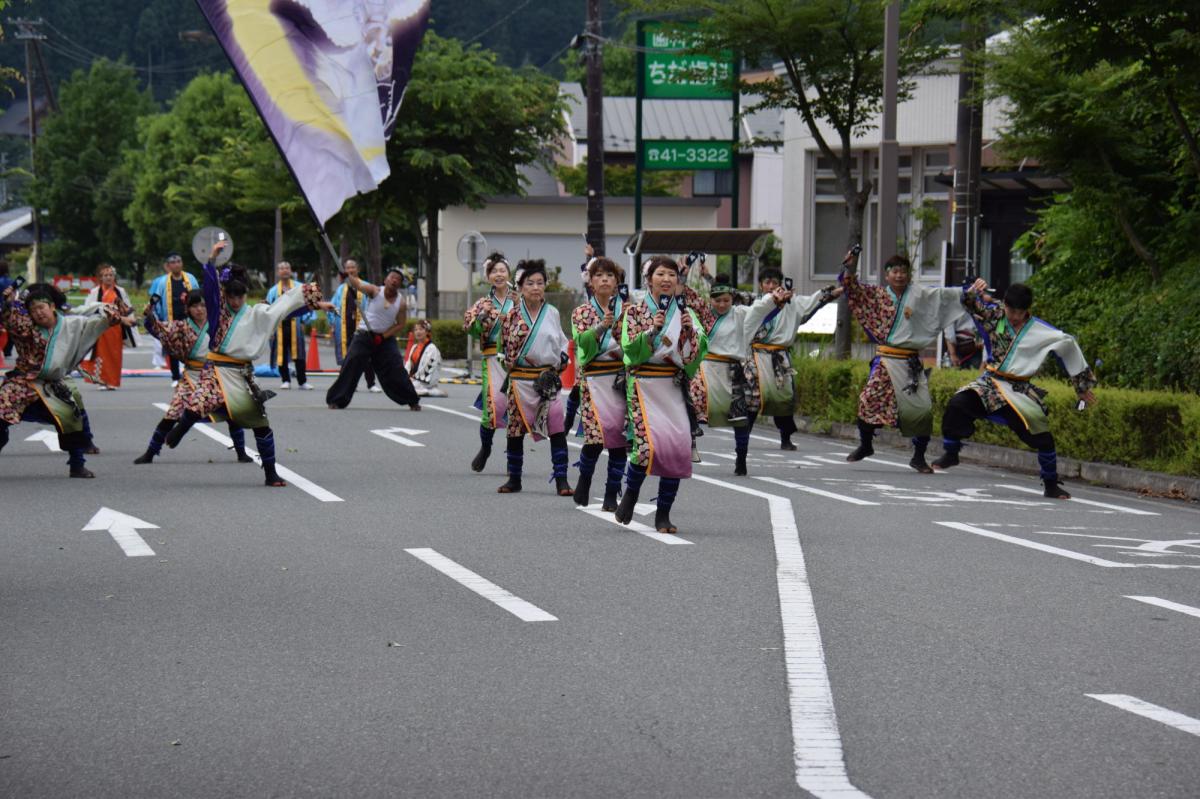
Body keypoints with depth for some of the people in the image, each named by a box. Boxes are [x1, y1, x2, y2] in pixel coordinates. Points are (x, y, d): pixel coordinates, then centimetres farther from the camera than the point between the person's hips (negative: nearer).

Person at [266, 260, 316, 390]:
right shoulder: (273, 291, 5)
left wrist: (304, 321, -2)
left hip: (295, 325, -1)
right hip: (279, 327, 1)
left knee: (299, 355, 0)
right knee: (281, 354, 6)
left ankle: (302, 382, 7)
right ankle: (285, 381, 17)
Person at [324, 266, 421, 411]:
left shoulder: (400, 301, -4)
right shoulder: (375, 291, -10)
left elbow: (400, 325, 0)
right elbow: (358, 284, -25)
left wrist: (383, 336, -13)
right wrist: (347, 276, -47)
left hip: (386, 338, 2)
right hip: (365, 335, -2)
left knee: (396, 369, -3)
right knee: (351, 365, -11)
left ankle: (412, 400, 11)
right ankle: (336, 400, -6)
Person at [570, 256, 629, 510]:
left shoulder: (626, 309, 8)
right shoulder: (581, 313, 7)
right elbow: (583, 345, -8)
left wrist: (621, 326, -14)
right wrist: (602, 326, -22)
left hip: (623, 377, 2)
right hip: (594, 378, -2)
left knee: (619, 437, -3)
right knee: (599, 431, -18)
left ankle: (612, 495, 4)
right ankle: (584, 476, 9)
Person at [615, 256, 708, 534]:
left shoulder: (684, 312, 11)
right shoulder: (636, 311, 3)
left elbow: (700, 349, 5)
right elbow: (630, 349, -6)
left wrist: (690, 329, -12)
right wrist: (652, 329, -18)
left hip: (674, 386, 3)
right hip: (644, 384, -3)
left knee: (679, 445, -7)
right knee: (649, 442, -20)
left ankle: (663, 514, 3)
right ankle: (631, 493, 9)